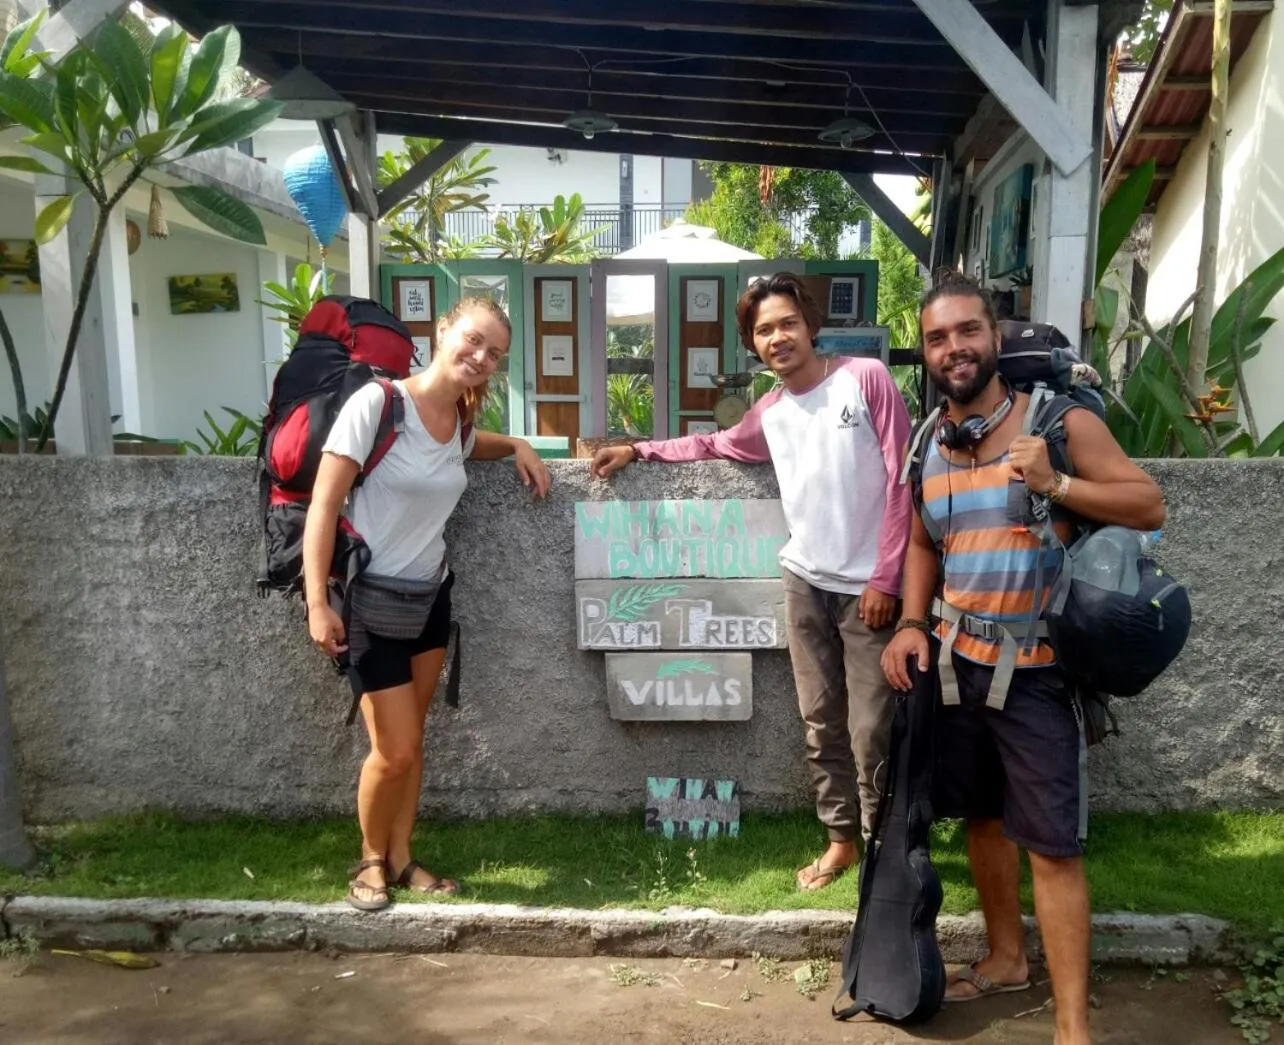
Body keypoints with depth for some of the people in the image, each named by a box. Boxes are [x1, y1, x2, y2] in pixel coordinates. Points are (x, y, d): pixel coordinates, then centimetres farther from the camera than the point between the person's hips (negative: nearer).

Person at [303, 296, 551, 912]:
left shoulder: (458, 419, 4)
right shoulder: (377, 402, -17)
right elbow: (324, 503, -18)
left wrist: (517, 447, 11)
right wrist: (318, 602, -24)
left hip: (429, 595, 6)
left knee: (411, 743, 12)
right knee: (394, 750, -3)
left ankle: (400, 859, 28)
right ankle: (370, 861, 23)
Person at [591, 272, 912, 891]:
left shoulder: (866, 378, -6)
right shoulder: (768, 414, 9)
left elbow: (901, 482, -8)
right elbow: (713, 446, 29)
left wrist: (885, 578, -11)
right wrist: (637, 451, 19)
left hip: (868, 588, -5)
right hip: (806, 582, 5)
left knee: (870, 732, -1)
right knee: (820, 724, 11)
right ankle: (840, 838, 27)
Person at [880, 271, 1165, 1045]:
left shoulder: (1059, 420, -9)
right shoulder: (929, 444, 6)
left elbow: (1150, 505, -9)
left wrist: (1056, 485, -23)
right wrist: (912, 623, 1)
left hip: (1038, 669, -5)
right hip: (958, 661, 6)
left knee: (1054, 846, -2)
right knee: (983, 815, 18)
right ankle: (1007, 957, 38)